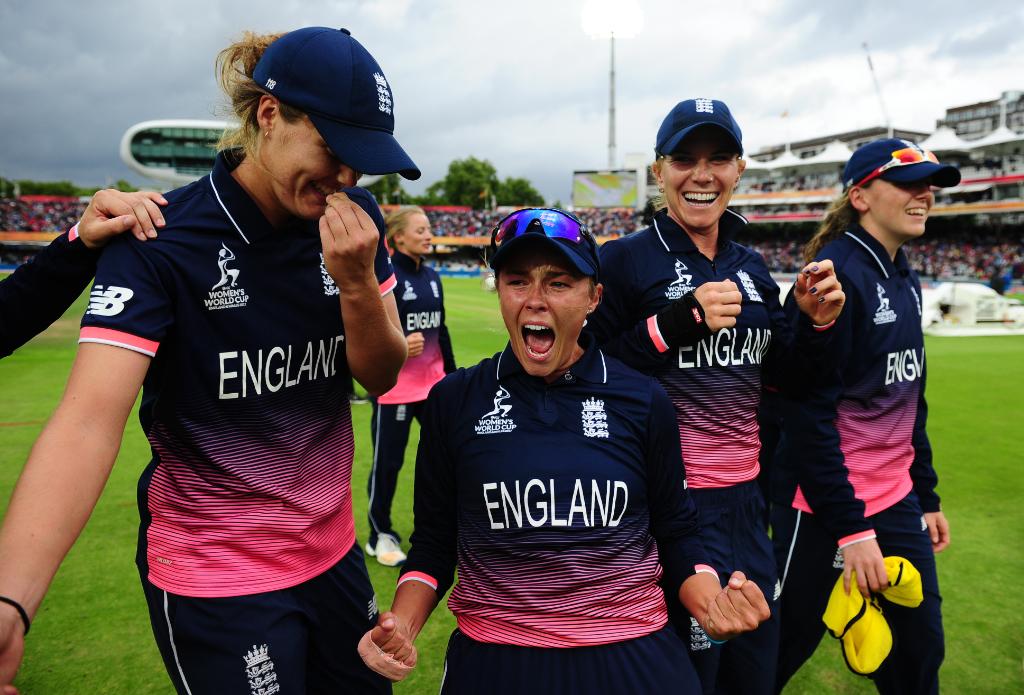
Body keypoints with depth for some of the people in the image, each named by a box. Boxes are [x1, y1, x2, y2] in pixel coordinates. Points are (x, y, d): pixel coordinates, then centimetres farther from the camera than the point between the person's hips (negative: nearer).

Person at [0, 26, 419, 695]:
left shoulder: (356, 219, -5)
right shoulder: (160, 241, -19)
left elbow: (382, 376, -2)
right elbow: (90, 418, -29)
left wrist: (357, 283, -21)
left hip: (332, 551, 6)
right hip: (214, 579, -5)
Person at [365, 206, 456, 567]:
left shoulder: (432, 277, 10)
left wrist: (452, 375, 16)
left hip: (433, 383, 7)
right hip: (394, 386, -7)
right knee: (387, 462, 5)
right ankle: (381, 536, 24)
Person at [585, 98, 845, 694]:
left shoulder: (752, 268, 9)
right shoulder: (624, 260, -9)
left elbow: (780, 375, 13)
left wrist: (816, 322, -4)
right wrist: (679, 321, -23)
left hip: (746, 497, 7)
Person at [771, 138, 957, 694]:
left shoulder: (906, 284, 9)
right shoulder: (836, 276, -17)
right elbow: (809, 412, -21)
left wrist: (926, 496, 17)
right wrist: (850, 528, -20)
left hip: (897, 502, 8)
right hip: (826, 507, -8)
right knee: (786, 646, 9)